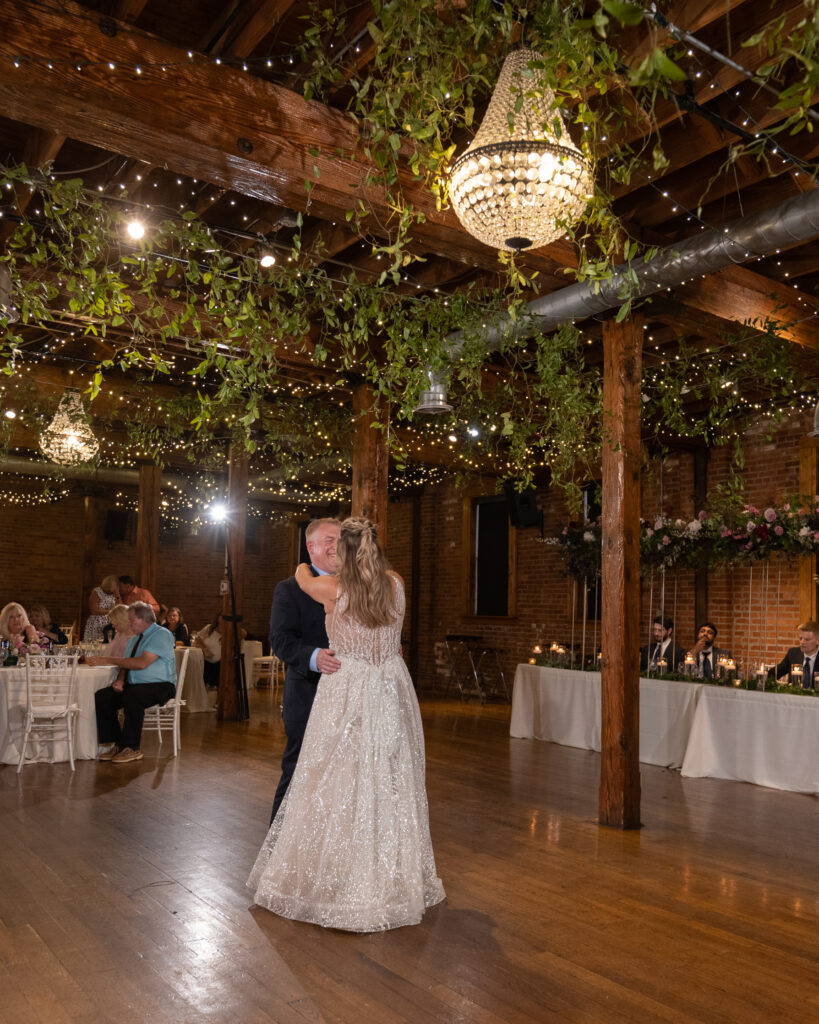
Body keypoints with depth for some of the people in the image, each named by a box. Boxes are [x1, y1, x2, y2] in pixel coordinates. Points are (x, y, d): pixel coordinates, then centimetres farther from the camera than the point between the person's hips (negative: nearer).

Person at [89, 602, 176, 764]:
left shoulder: (161, 635, -10)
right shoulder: (134, 639, 19)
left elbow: (142, 663, -21)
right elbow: (125, 664, 16)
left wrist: (109, 660, -17)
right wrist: (120, 680, -8)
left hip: (159, 686, -8)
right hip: (134, 685, 8)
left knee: (131, 696, -36)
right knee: (101, 696, -14)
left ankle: (132, 748, -22)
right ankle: (114, 744, -6)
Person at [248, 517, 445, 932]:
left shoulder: (333, 590, -11)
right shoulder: (397, 585, -2)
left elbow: (301, 576, 12)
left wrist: (305, 564, 34)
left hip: (346, 694, -4)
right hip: (391, 694, 4)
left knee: (340, 785, 6)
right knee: (389, 784, 13)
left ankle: (334, 879, 19)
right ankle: (395, 878, 27)